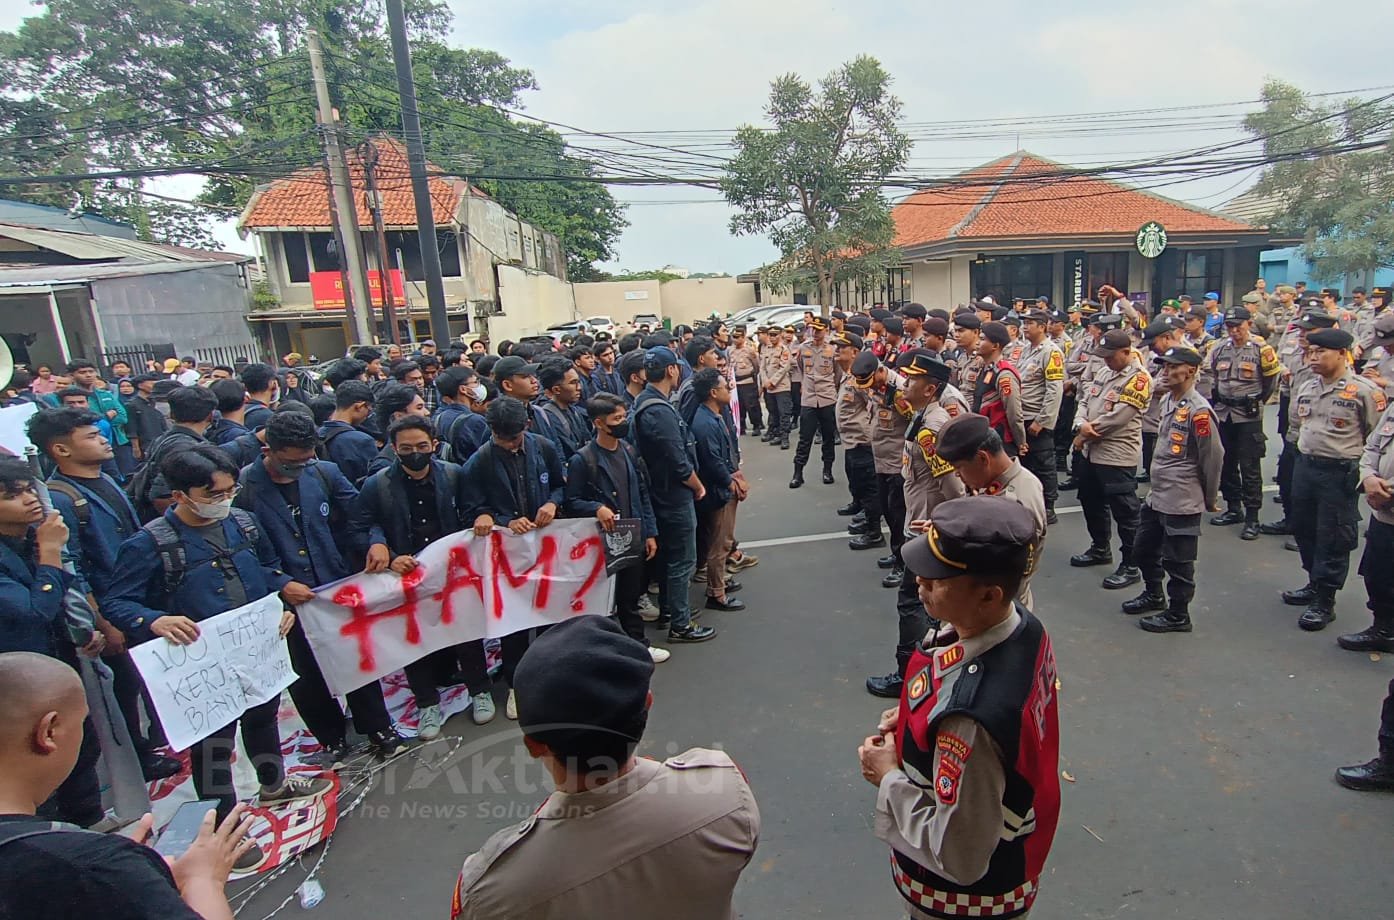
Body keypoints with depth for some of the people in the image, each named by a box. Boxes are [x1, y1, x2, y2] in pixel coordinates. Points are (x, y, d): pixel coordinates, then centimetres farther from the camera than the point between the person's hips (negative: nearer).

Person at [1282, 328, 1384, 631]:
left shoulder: (1363, 391, -11)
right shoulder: (1306, 389, 8)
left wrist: (1360, 466, -4)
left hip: (1340, 473, -6)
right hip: (1304, 467, 7)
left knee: (1333, 538, 1)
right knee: (1304, 529, 16)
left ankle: (1325, 601, 11)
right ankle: (1314, 584, 34)